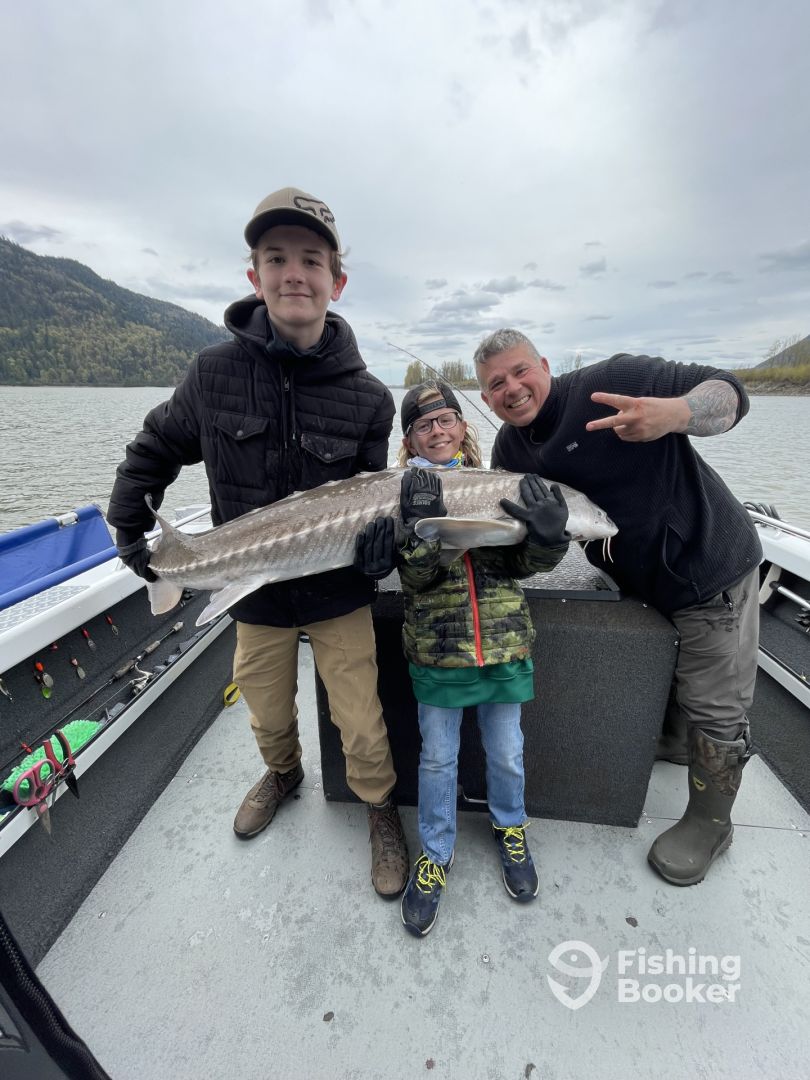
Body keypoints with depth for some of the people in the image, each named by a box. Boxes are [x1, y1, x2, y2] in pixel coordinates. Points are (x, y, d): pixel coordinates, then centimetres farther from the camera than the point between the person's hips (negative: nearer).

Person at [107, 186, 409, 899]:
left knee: (363, 730, 8)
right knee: (269, 718, 24)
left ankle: (381, 812, 42)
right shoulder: (215, 372, -9)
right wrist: (130, 535, 5)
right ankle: (282, 774, 60)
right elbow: (152, 453, 6)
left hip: (339, 594, -1)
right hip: (255, 596, 2)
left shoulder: (367, 397, -11)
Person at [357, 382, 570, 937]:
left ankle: (510, 827, 50)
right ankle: (437, 854, 40)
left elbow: (528, 564, -2)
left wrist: (548, 533, -24)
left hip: (503, 641, 2)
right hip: (436, 645, -1)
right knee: (437, 756, 15)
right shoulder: (410, 494, -3)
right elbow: (415, 578, -13)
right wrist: (422, 520, -30)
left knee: (506, 750, 20)